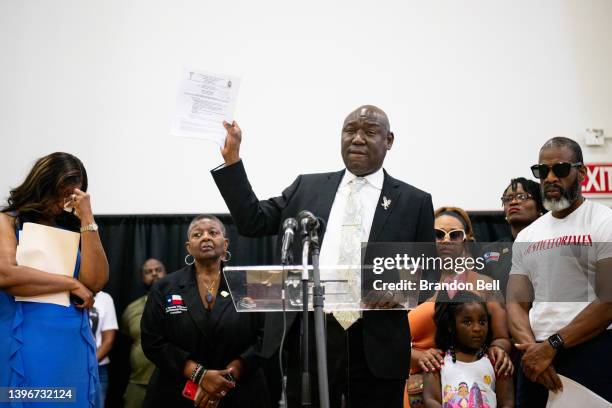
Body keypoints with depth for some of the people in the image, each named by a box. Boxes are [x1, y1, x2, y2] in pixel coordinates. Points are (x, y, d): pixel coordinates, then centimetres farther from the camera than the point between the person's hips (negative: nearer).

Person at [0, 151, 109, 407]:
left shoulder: (73, 229, 14)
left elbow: (96, 282, -1)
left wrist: (87, 220, -3)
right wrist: (72, 284, -5)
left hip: (73, 343, 3)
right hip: (24, 343, -3)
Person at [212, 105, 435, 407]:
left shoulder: (414, 202, 7)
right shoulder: (307, 187, 12)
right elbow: (252, 221, 8)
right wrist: (231, 159, 1)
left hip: (376, 345, -1)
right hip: (310, 337, 1)